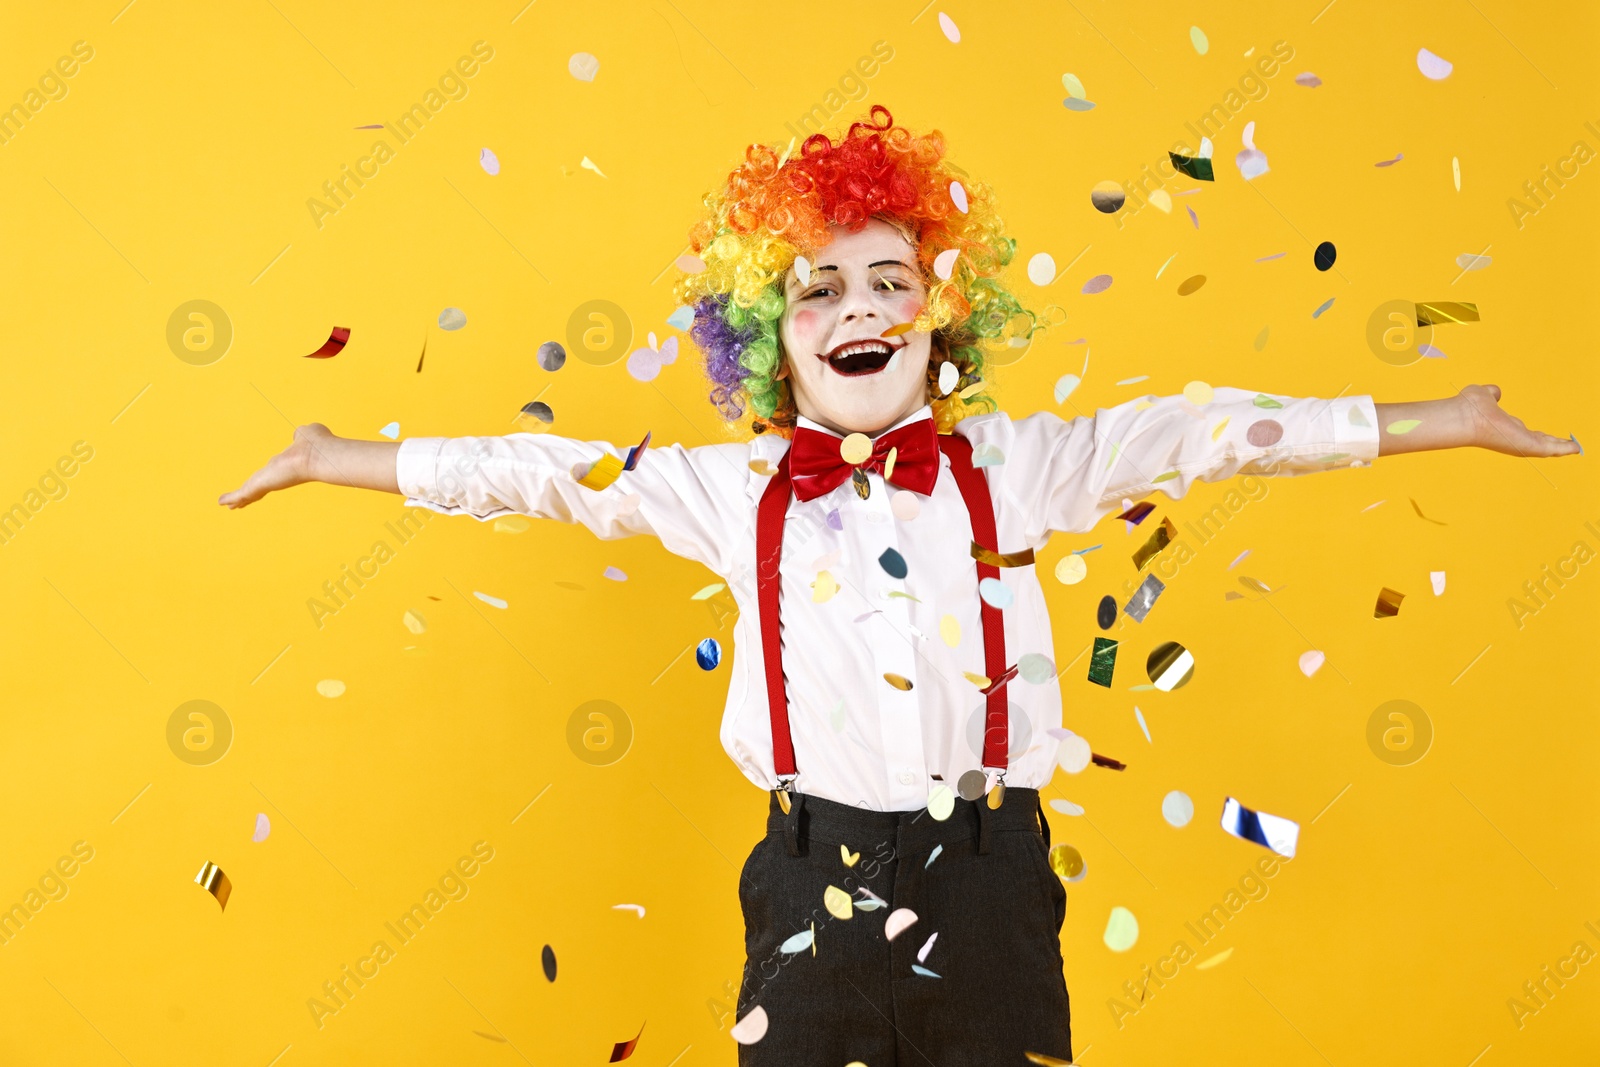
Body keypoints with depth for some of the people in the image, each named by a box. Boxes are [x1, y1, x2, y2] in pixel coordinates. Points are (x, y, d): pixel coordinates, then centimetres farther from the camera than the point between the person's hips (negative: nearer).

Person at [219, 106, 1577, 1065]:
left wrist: (1448, 418, -1)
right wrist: (336, 458, 8)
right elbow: (546, 471, 3)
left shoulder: (1012, 466, -2)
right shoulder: (733, 492, -1)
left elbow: (1193, 431, -4)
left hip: (984, 870, 0)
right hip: (813, 879, 0)